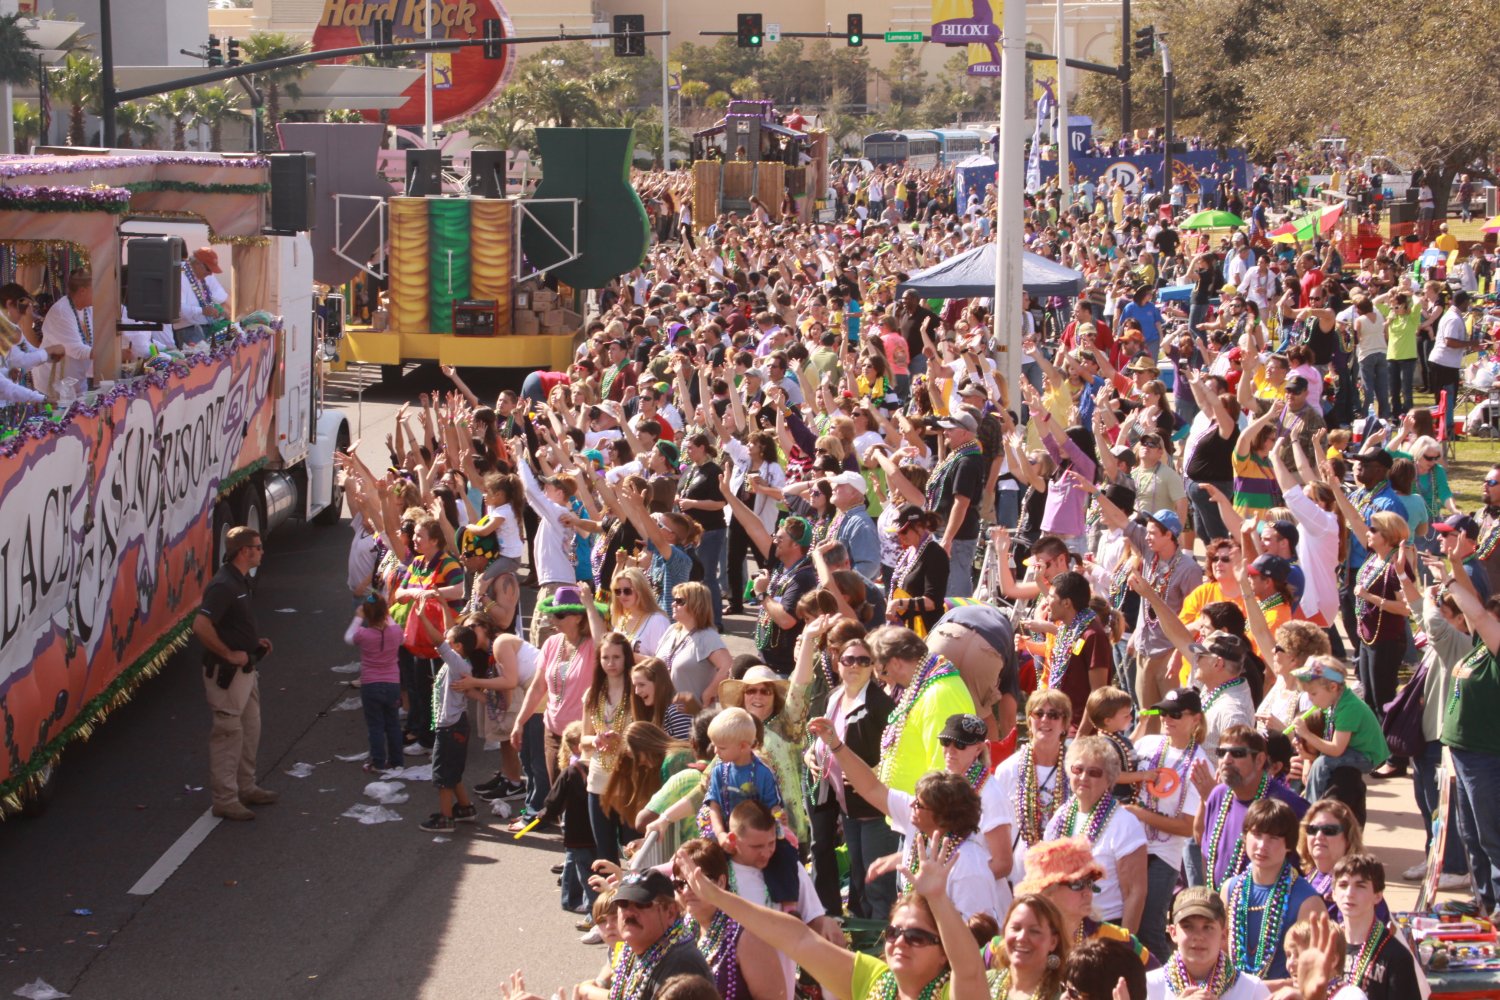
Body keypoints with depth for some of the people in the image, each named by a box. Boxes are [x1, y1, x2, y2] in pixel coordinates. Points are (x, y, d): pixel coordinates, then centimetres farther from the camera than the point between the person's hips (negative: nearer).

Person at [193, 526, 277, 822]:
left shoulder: (244, 582, 10)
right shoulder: (223, 585, -22)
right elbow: (201, 626, -30)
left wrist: (255, 642, 10)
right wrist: (229, 654, -23)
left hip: (246, 669, 10)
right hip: (227, 672, -10)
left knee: (250, 729, 18)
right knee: (228, 734, -3)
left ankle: (245, 788, 31)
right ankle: (225, 800, 4)